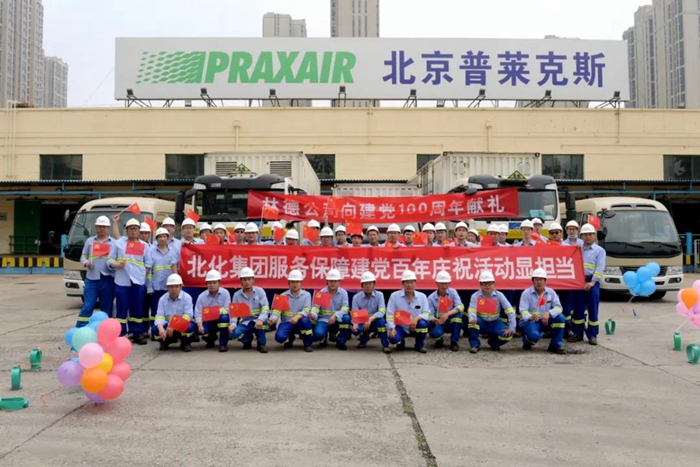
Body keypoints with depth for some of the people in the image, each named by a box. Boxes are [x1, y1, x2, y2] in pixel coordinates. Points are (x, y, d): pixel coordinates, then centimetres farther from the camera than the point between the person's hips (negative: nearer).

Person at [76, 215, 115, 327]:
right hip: (91, 279, 1)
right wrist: (86, 262, -7)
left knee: (106, 309, 5)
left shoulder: (114, 242, 10)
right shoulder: (89, 241, 16)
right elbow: (83, 257, 15)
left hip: (108, 280, -1)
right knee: (87, 307, -4)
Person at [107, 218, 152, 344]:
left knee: (137, 308, 4)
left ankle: (137, 333, 10)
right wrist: (117, 265, -13)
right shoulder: (118, 243, 7)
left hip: (138, 281, 1)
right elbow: (110, 260, 5)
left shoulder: (144, 245, 11)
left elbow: (148, 264, 11)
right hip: (121, 281, -1)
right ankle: (120, 334, 6)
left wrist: (143, 274, 1)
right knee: (122, 308, 0)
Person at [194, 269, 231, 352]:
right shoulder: (202, 296, -7)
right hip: (208, 322, 2)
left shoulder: (225, 293, -11)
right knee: (200, 330, -28)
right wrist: (200, 326, -27)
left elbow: (227, 309, -18)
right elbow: (198, 313, -11)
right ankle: (211, 339, 12)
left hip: (221, 321, -2)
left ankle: (223, 344, -18)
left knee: (224, 317, -35)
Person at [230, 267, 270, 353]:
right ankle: (247, 340, 9)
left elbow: (265, 308, -13)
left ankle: (261, 343, -8)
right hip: (245, 323, 2)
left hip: (258, 321, -2)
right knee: (234, 333, -28)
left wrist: (260, 319, -32)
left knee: (263, 321, -37)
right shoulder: (237, 295, 2)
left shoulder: (260, 291, -3)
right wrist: (233, 324, -22)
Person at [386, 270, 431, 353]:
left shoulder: (422, 296, -1)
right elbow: (390, 314, -8)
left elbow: (427, 313, -7)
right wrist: (392, 328, -23)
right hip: (401, 327, -1)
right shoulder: (394, 296, -5)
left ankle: (420, 345, -3)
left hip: (416, 327, 1)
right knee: (393, 338, -32)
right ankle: (401, 342, 10)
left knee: (422, 323, -33)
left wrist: (417, 318, -28)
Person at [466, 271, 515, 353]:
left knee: (508, 334, -25)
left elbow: (510, 311, -12)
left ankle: (493, 342, 10)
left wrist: (511, 328, -22)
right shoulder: (475, 296, -10)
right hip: (481, 323, -1)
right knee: (473, 320, -34)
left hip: (494, 323, 1)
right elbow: (472, 310, -24)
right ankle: (475, 345, -12)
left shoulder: (499, 295, -8)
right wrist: (472, 319, -48)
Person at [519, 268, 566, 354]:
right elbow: (523, 310, -18)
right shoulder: (526, 293, -9)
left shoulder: (551, 292, 1)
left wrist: (548, 313, -31)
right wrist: (530, 317, -42)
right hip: (530, 321, -4)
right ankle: (526, 342, 6)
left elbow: (558, 307, -9)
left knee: (560, 318, -21)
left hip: (545, 321, 4)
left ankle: (555, 346, -9)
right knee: (534, 335, -35)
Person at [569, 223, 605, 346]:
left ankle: (592, 335, 5)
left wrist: (592, 282, -16)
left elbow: (600, 268, -5)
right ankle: (578, 333, 12)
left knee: (592, 309, -1)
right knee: (578, 308, 5)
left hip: (592, 282, -3)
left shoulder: (599, 250, 5)